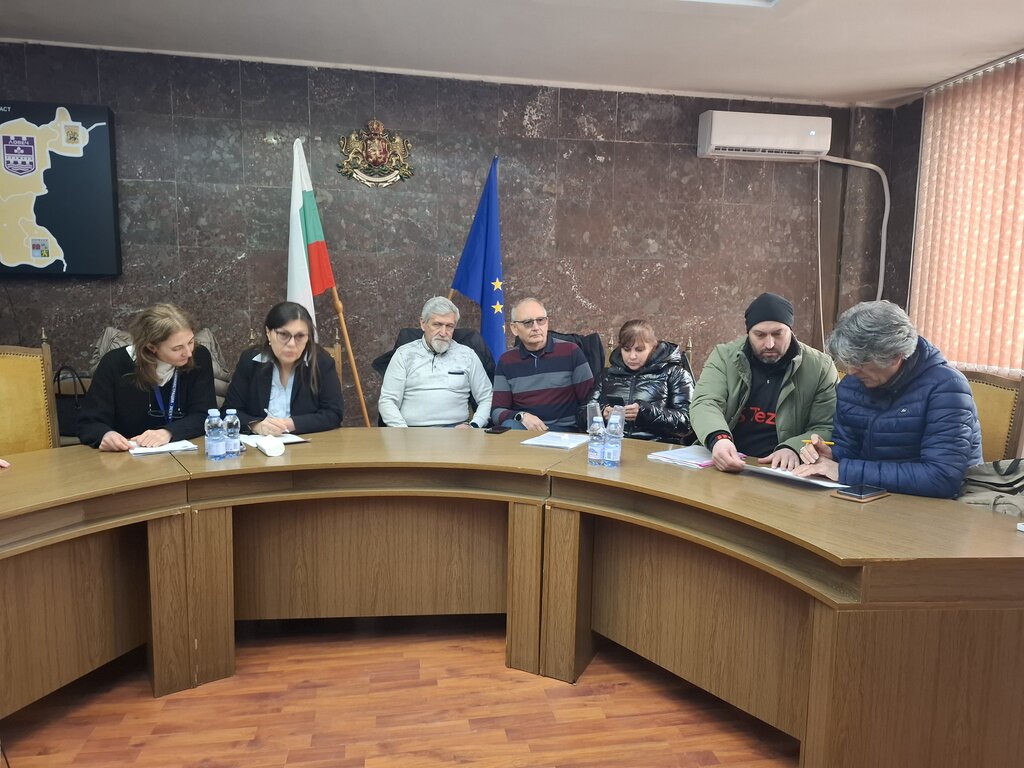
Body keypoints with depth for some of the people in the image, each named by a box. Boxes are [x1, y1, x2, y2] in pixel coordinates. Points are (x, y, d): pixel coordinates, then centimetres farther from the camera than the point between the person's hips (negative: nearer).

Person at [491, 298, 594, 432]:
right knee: (510, 426, -32)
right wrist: (522, 416, -15)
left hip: (563, 429, -1)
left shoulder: (570, 352, 2)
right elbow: (497, 411, 6)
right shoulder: (506, 362, 8)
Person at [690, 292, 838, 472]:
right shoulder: (724, 356, 2)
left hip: (780, 472, 2)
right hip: (726, 466, -2)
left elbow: (827, 428, 1)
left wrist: (793, 448, -20)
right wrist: (718, 439, -30)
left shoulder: (820, 367, 0)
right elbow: (705, 403, -8)